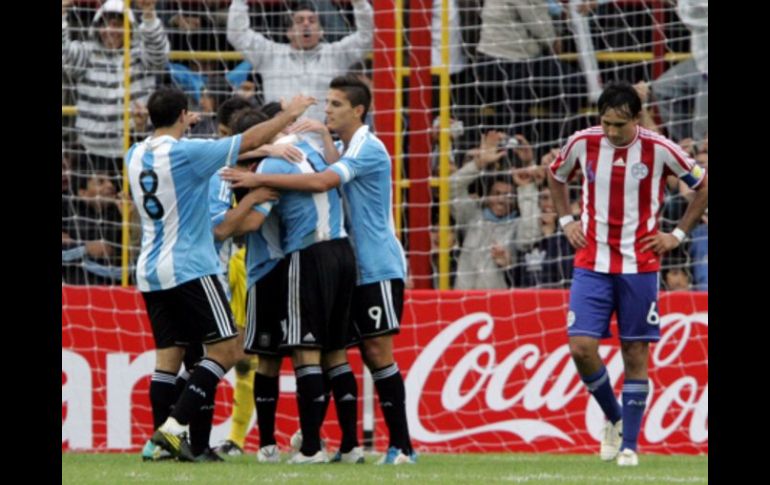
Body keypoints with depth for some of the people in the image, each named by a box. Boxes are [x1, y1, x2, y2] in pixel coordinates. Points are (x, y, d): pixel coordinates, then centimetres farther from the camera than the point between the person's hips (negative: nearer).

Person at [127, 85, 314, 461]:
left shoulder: (135, 155, 6)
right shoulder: (186, 153, -13)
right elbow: (251, 140, -8)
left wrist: (177, 129, 39)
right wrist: (289, 114, 4)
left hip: (151, 273, 8)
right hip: (190, 270, -8)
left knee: (168, 356, 9)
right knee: (224, 350, -5)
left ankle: (161, 439, 2)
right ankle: (174, 427, -16)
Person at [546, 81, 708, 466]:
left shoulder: (658, 150, -9)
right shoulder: (582, 143, -3)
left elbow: (703, 185, 4)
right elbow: (556, 176, 19)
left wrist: (677, 235, 0)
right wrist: (566, 221, 8)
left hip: (639, 266, -2)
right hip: (592, 264, 2)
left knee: (635, 354, 1)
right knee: (581, 347, -10)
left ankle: (629, 445, 10)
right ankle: (613, 418, 15)